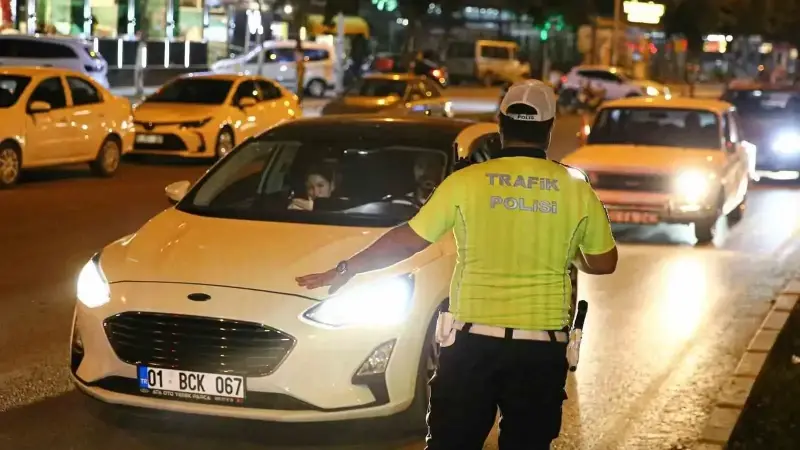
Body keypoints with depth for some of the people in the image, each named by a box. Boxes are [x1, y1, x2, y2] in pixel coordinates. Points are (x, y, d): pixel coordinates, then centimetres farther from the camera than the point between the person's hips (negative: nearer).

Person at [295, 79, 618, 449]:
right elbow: (603, 263, 9)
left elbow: (407, 240, 0)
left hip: (473, 342, 0)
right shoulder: (577, 191, -2)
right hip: (541, 349, 1)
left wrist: (346, 269, 11)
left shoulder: (466, 182, -5)